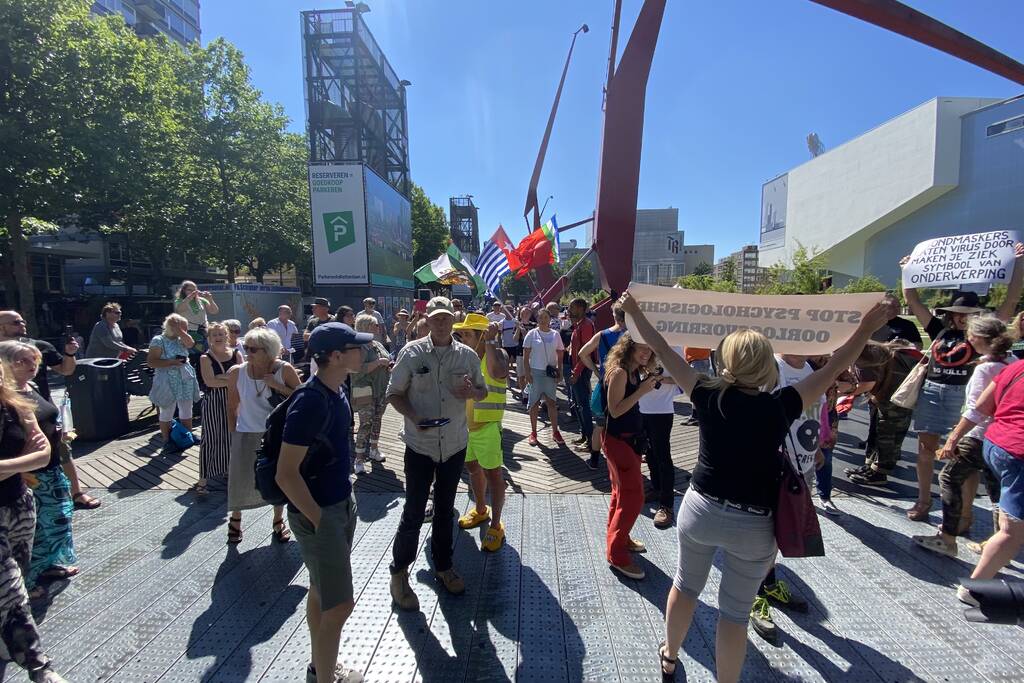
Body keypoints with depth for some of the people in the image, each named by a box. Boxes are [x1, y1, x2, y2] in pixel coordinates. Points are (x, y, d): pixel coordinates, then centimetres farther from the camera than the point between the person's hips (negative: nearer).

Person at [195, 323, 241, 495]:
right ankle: (203, 479, 4)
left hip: (232, 400, 4)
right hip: (213, 402, -4)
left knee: (231, 436, 14)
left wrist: (221, 377, -16)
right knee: (210, 439, -3)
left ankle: (229, 469, 31)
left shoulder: (236, 354, 5)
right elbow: (210, 381, -17)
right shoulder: (205, 358, -4)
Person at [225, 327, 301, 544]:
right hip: (246, 434, 0)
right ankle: (235, 518, 37)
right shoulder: (236, 372, -9)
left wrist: (277, 386, -21)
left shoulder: (284, 370, -13)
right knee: (240, 479, 6)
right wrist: (233, 434, 4)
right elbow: (232, 406, 2)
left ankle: (278, 520, 37)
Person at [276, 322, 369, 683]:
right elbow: (286, 474, -24)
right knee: (339, 605, 1)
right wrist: (318, 519, -16)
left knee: (322, 591, 23)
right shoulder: (310, 402, -26)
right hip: (318, 513, -8)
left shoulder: (336, 391, 2)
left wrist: (346, 498, 15)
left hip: (341, 503, 9)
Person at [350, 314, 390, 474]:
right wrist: (379, 362, -21)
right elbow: (359, 369, -23)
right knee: (365, 424, -8)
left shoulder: (378, 344, 13)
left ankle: (373, 449, 31)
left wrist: (389, 365, 3)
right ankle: (359, 459, -1)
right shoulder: (358, 346, -12)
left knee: (377, 420, 16)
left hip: (382, 390, 8)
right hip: (365, 392, -8)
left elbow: (387, 360, 25)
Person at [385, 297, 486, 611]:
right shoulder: (412, 352, -8)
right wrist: (413, 417, -20)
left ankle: (443, 565, 38)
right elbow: (394, 393, -3)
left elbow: (483, 391, 10)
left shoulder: (467, 355, 0)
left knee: (445, 509, 18)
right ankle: (399, 572, 25)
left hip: (455, 445, 3)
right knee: (414, 512, 4)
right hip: (420, 445, -3)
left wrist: (472, 392, -13)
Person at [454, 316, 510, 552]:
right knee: (473, 468, 22)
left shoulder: (496, 354, -13)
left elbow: (497, 372, -36)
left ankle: (495, 525, 15)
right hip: (465, 424, 7)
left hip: (487, 425, -7)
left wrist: (490, 341, -30)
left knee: (493, 474, 2)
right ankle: (480, 510, 43)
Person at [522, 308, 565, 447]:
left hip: (550, 373, 2)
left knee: (552, 403, 6)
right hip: (535, 372, -2)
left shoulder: (555, 335, 4)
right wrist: (527, 373, -9)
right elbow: (525, 356, -3)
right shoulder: (532, 334, -2)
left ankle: (555, 432, 17)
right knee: (534, 403, 6)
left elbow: (560, 356, 8)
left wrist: (559, 372, 2)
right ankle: (533, 433, 16)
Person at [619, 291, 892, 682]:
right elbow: (831, 371, -6)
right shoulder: (780, 407, -15)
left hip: (700, 509, 2)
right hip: (751, 523, -2)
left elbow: (663, 353, -7)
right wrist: (866, 329, 2)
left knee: (685, 585, 24)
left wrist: (634, 312, 2)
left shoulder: (709, 396, -13)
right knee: (735, 612, 14)